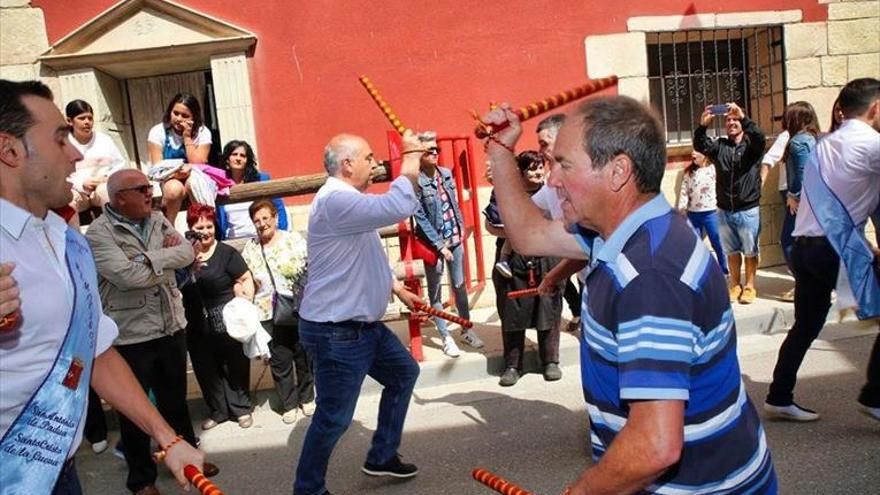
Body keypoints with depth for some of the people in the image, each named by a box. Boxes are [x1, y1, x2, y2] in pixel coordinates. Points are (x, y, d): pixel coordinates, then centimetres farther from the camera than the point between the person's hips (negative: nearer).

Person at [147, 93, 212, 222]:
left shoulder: (202, 133, -5)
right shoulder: (158, 132, -5)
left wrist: (187, 137, -17)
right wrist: (174, 172, -32)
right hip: (169, 180, 0)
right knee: (175, 188, -35)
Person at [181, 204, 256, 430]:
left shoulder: (226, 253, -6)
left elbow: (246, 279, -5)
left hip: (227, 324, -4)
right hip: (198, 329, 4)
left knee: (235, 367, 9)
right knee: (207, 371, 14)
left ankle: (241, 408, 25)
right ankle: (218, 411, 29)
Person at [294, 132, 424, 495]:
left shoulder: (349, 200, 14)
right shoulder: (336, 200, -23)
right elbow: (400, 207, -34)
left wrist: (399, 289, 25)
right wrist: (411, 156, -21)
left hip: (364, 324, 11)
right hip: (335, 332, -11)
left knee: (404, 373, 22)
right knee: (334, 418, 0)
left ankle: (382, 457, 34)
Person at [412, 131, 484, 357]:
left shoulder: (446, 173, 4)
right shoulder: (416, 182, -15)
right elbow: (420, 218, -15)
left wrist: (461, 228, 8)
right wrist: (440, 245, -15)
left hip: (456, 239, 6)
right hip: (434, 243, -6)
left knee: (459, 286, 15)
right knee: (435, 292, 6)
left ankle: (467, 330, 28)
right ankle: (446, 337, 16)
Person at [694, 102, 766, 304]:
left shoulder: (751, 145, -1)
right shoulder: (719, 146, 6)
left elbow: (760, 138, -23)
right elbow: (700, 146, -10)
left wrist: (744, 118, -37)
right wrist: (703, 126, -29)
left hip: (748, 210, -2)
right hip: (724, 211, 3)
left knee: (750, 251, 6)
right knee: (731, 251, 13)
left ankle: (749, 286, 18)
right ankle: (735, 285, 25)